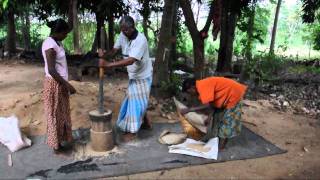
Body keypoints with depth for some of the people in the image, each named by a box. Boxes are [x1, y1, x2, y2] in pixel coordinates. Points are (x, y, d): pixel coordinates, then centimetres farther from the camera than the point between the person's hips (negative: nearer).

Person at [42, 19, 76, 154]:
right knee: (55, 114, 3)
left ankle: (62, 138, 33)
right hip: (54, 84, -9)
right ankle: (56, 145, 18)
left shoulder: (57, 42, 8)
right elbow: (51, 70, -23)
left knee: (62, 112, 18)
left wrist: (65, 84, 19)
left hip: (60, 83, 9)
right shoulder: (49, 45, -21)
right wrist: (68, 85, -21)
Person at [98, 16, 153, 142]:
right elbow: (114, 51, -7)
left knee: (137, 102, -1)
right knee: (132, 100, 16)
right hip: (133, 75, 8)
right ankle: (145, 122, 34)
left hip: (142, 76, -8)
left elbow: (130, 61, -37)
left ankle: (132, 131, 12)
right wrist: (104, 55, -30)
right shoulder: (123, 36, -5)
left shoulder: (141, 39, -29)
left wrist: (108, 65, -41)